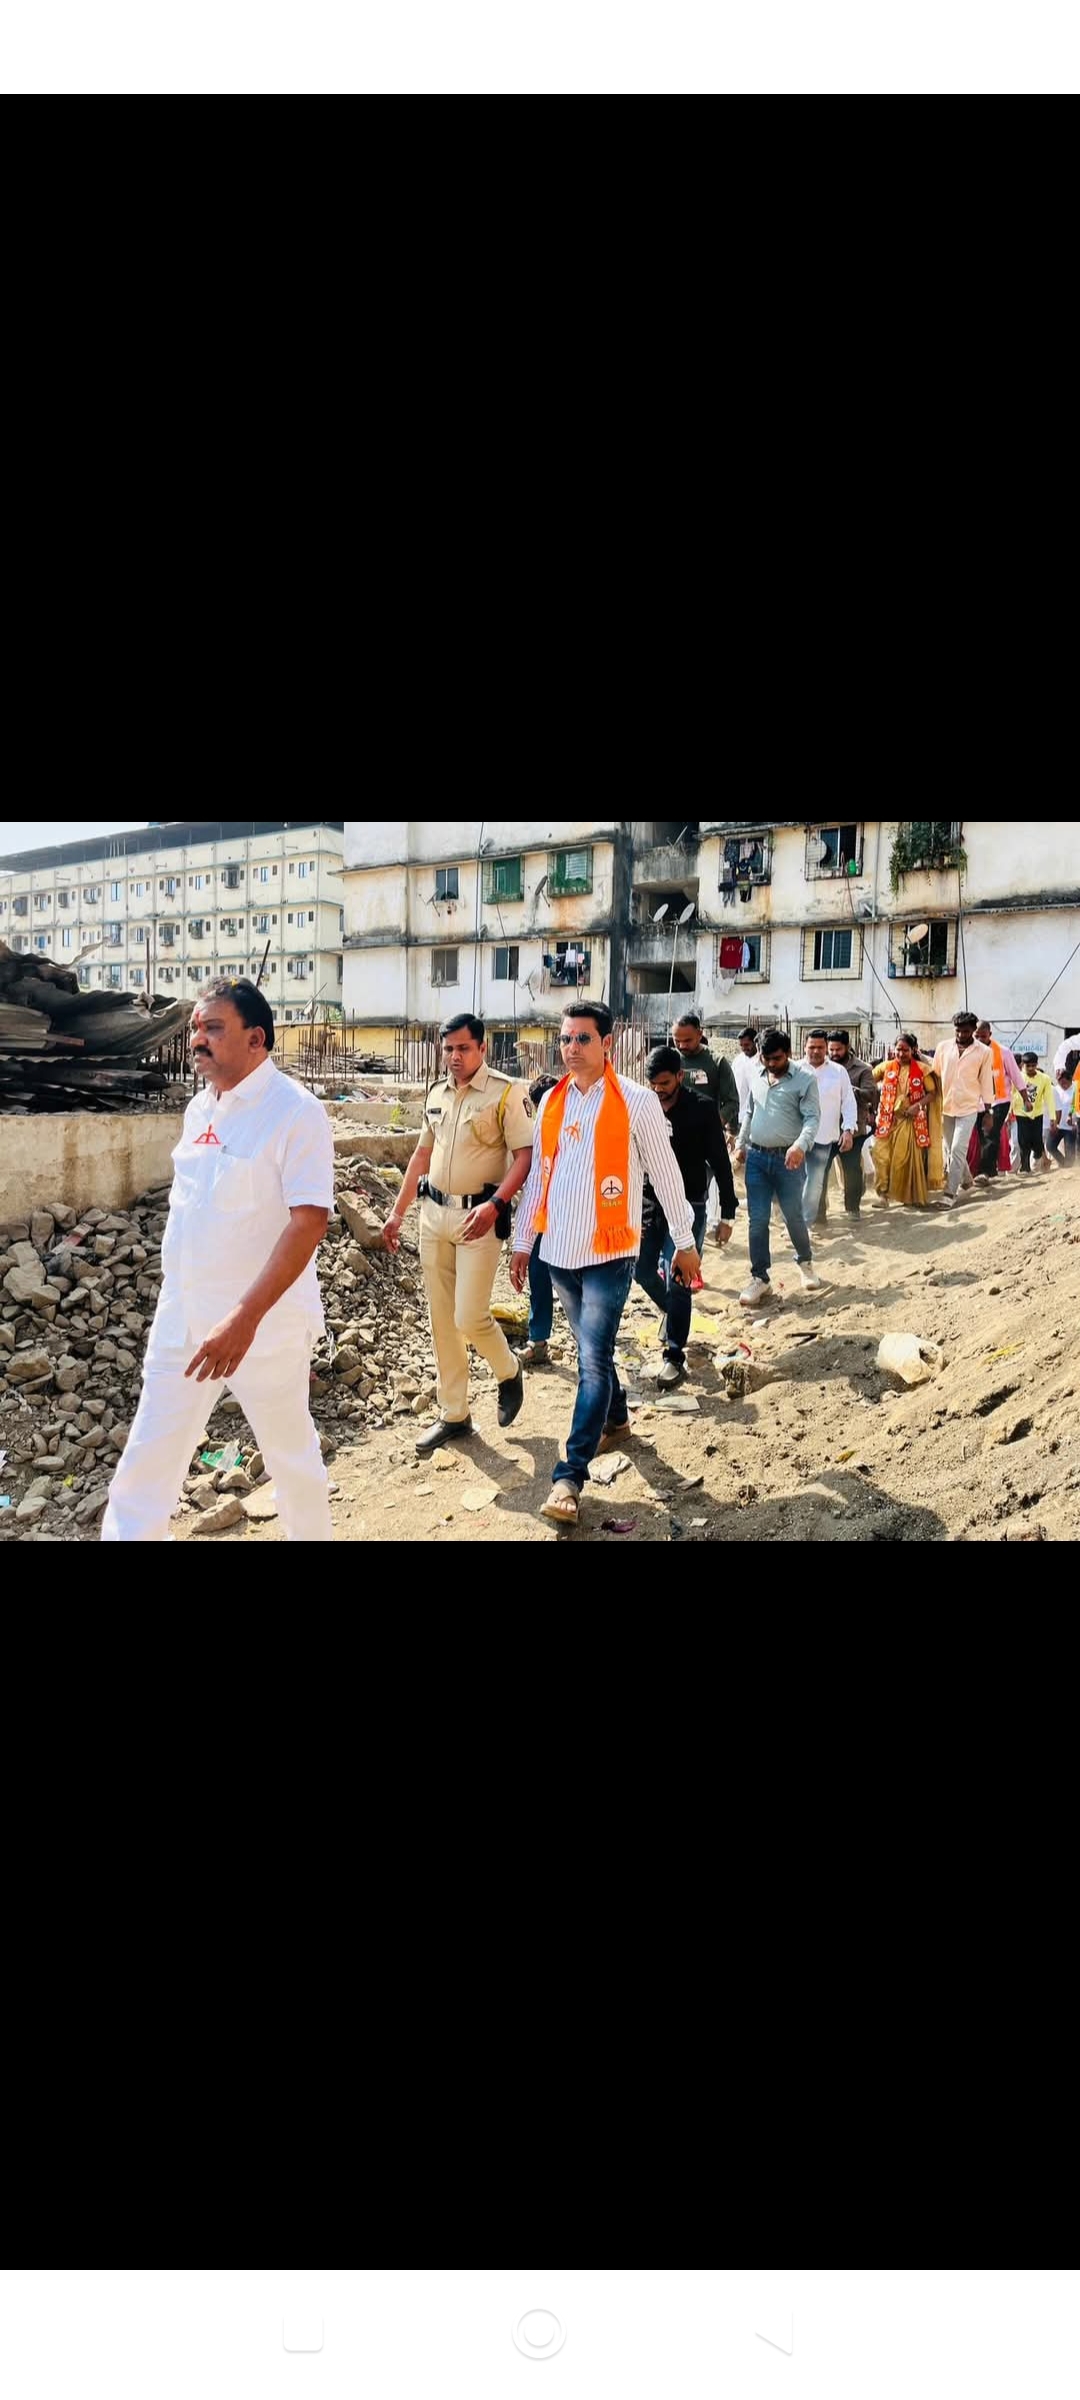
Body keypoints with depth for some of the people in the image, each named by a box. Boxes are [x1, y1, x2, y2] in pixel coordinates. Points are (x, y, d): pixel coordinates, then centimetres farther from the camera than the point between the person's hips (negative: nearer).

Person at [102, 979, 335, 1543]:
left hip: (265, 1322, -6)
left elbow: (310, 1221, -22)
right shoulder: (200, 1107, 7)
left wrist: (244, 1318, -28)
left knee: (290, 1452, 11)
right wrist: (181, 1300, 18)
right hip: (182, 1317, 6)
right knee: (147, 1458, 9)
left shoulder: (295, 1112, -16)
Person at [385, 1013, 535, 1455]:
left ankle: (508, 1372, 22)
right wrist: (397, 1211, 19)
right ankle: (453, 1415, 20)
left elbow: (525, 1155, -14)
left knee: (470, 1319, -10)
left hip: (479, 1216, -6)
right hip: (434, 1213, 7)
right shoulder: (436, 1095, 12)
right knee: (441, 1319, 9)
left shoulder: (507, 1093, -9)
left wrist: (494, 1204, -27)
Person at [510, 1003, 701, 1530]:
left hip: (608, 1252, -5)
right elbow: (538, 1174, 13)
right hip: (560, 1250, 5)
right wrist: (523, 1240, 13)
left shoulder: (636, 1101, -8)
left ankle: (570, 1477, -8)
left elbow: (665, 1175, -3)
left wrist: (685, 1242, 2)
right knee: (592, 1350, 20)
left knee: (593, 1360, -9)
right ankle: (616, 1418, 44)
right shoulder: (551, 1101, 6)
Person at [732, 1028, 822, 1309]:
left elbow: (812, 1117, -15)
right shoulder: (756, 1075, 9)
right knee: (757, 1220, 2)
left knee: (793, 1216, 7)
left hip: (787, 1159, -4)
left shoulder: (805, 1079, -8)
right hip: (756, 1157, 4)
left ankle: (806, 1262, 34)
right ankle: (760, 1279, 8)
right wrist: (741, 1144, 19)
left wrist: (801, 1145, -31)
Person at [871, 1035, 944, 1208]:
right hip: (888, 1120, 1)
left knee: (909, 1159, 3)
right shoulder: (886, 1067, 4)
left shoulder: (922, 1070, -1)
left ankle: (911, 1197, 16)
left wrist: (918, 1105, -14)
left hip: (911, 1121, -1)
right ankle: (884, 1194, 0)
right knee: (882, 1155, -9)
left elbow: (933, 1093, 2)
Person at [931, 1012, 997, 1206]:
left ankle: (951, 1193, -9)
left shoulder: (983, 1052, -2)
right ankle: (966, 1180, 36)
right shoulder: (943, 1047, 4)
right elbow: (935, 1075, 9)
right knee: (951, 1150, 13)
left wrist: (988, 1111, 1)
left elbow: (986, 1082, 1)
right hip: (945, 1107, 4)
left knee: (957, 1150, -12)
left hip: (968, 1108, -4)